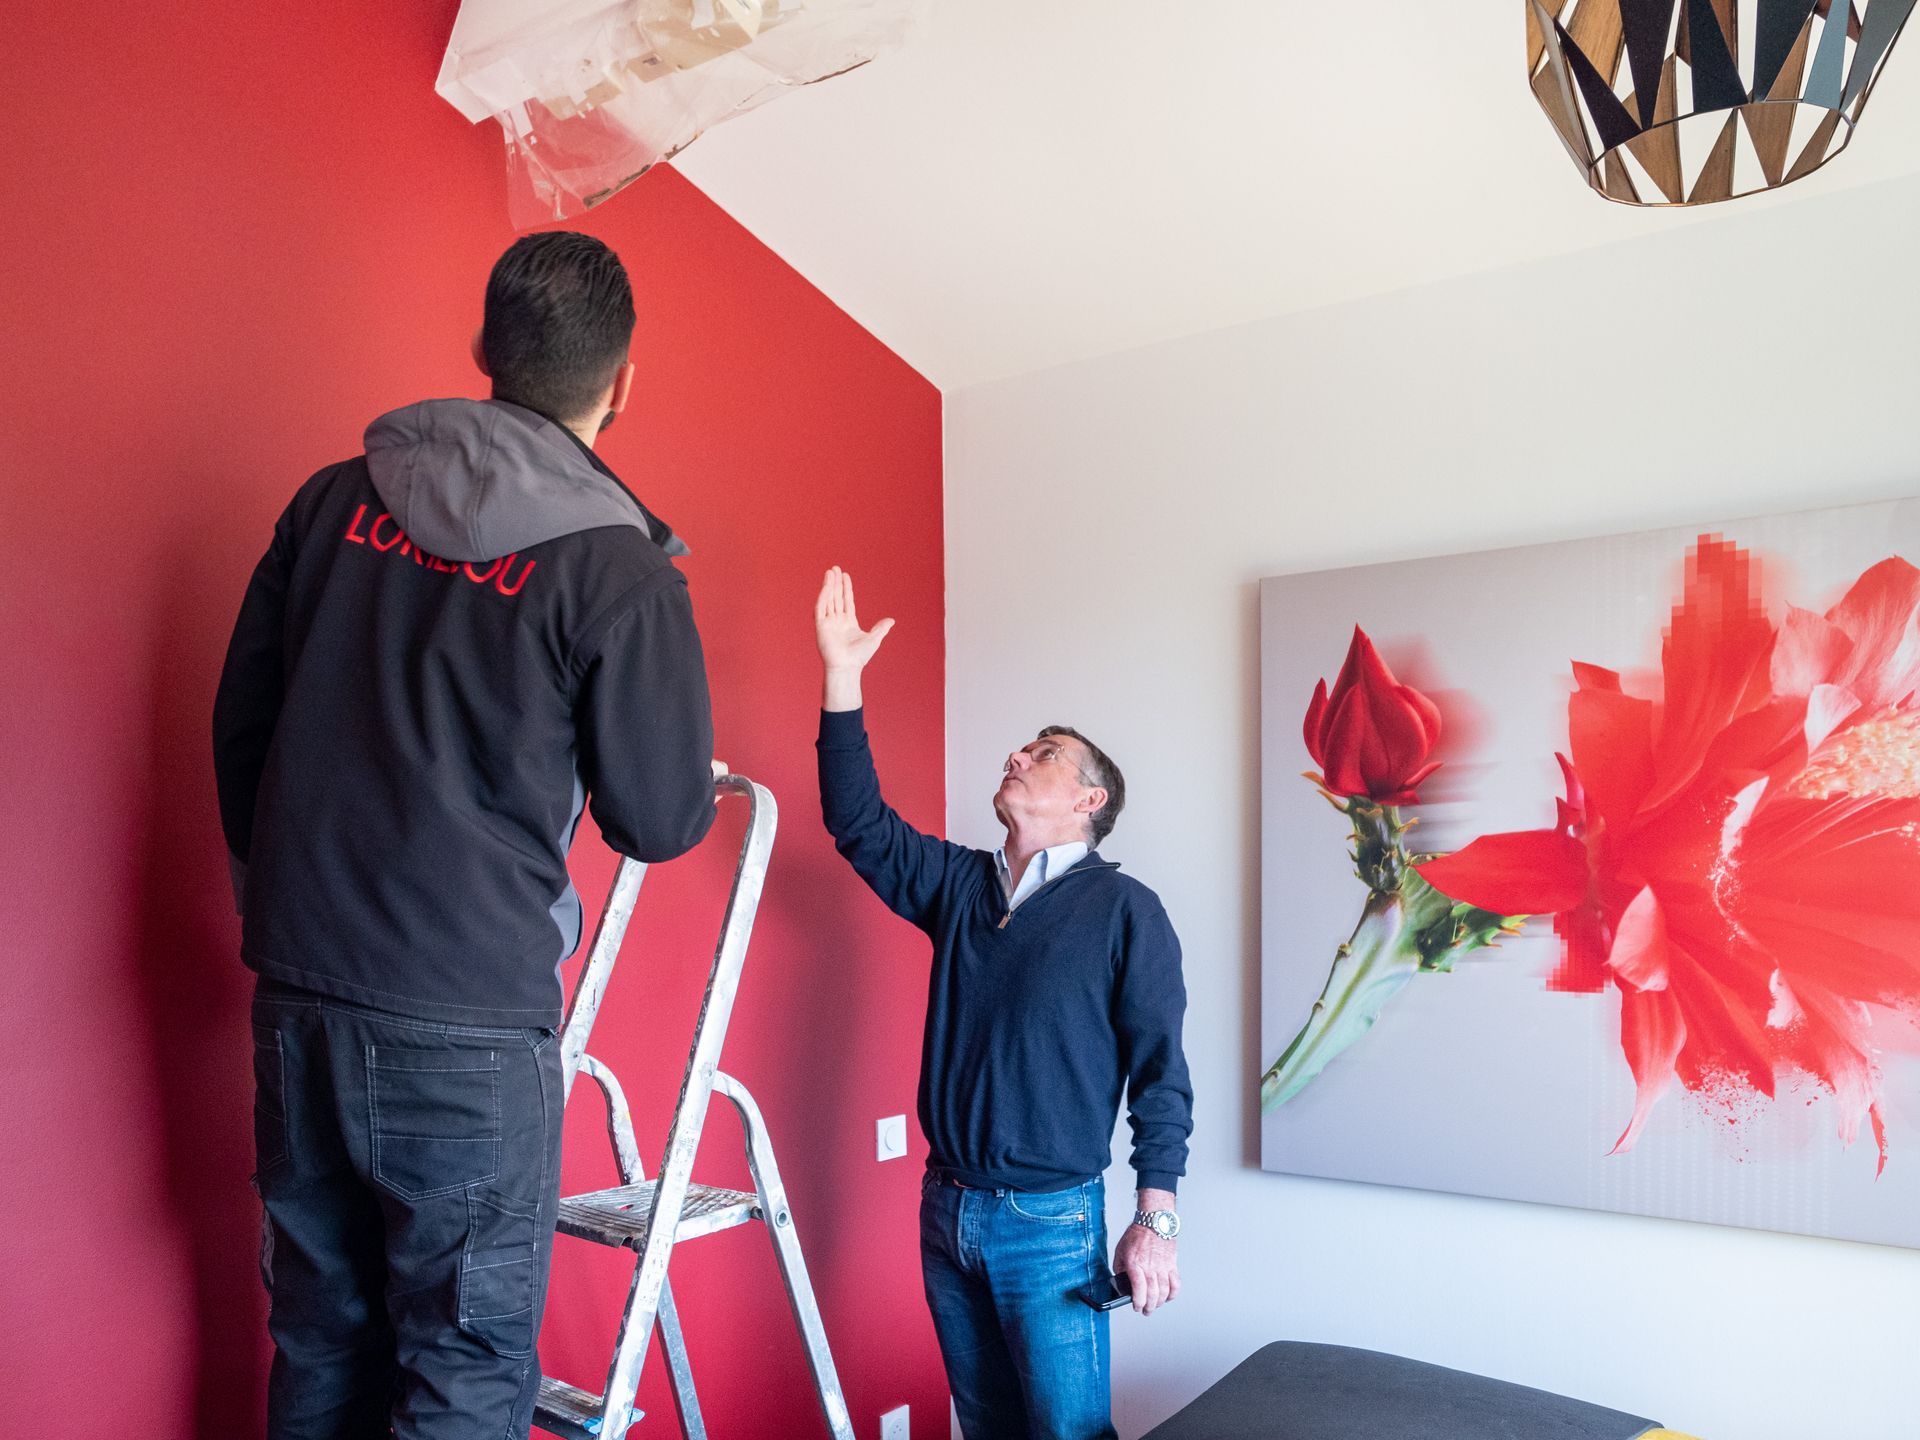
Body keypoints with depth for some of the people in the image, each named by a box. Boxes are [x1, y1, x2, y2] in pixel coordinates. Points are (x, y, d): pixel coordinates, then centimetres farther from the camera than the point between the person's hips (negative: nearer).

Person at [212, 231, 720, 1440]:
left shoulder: (334, 500, 6)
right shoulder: (618, 571, -12)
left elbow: (239, 725, 12)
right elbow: (662, 820, -7)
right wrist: (702, 782, 16)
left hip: (297, 988, 6)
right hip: (465, 1021, -6)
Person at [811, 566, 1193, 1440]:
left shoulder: (1125, 912, -7)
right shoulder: (957, 886, 6)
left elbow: (1161, 1074, -8)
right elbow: (859, 823, 1)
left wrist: (1155, 1220, -12)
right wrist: (842, 679, -5)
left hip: (1050, 1221, -5)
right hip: (946, 1208, 5)